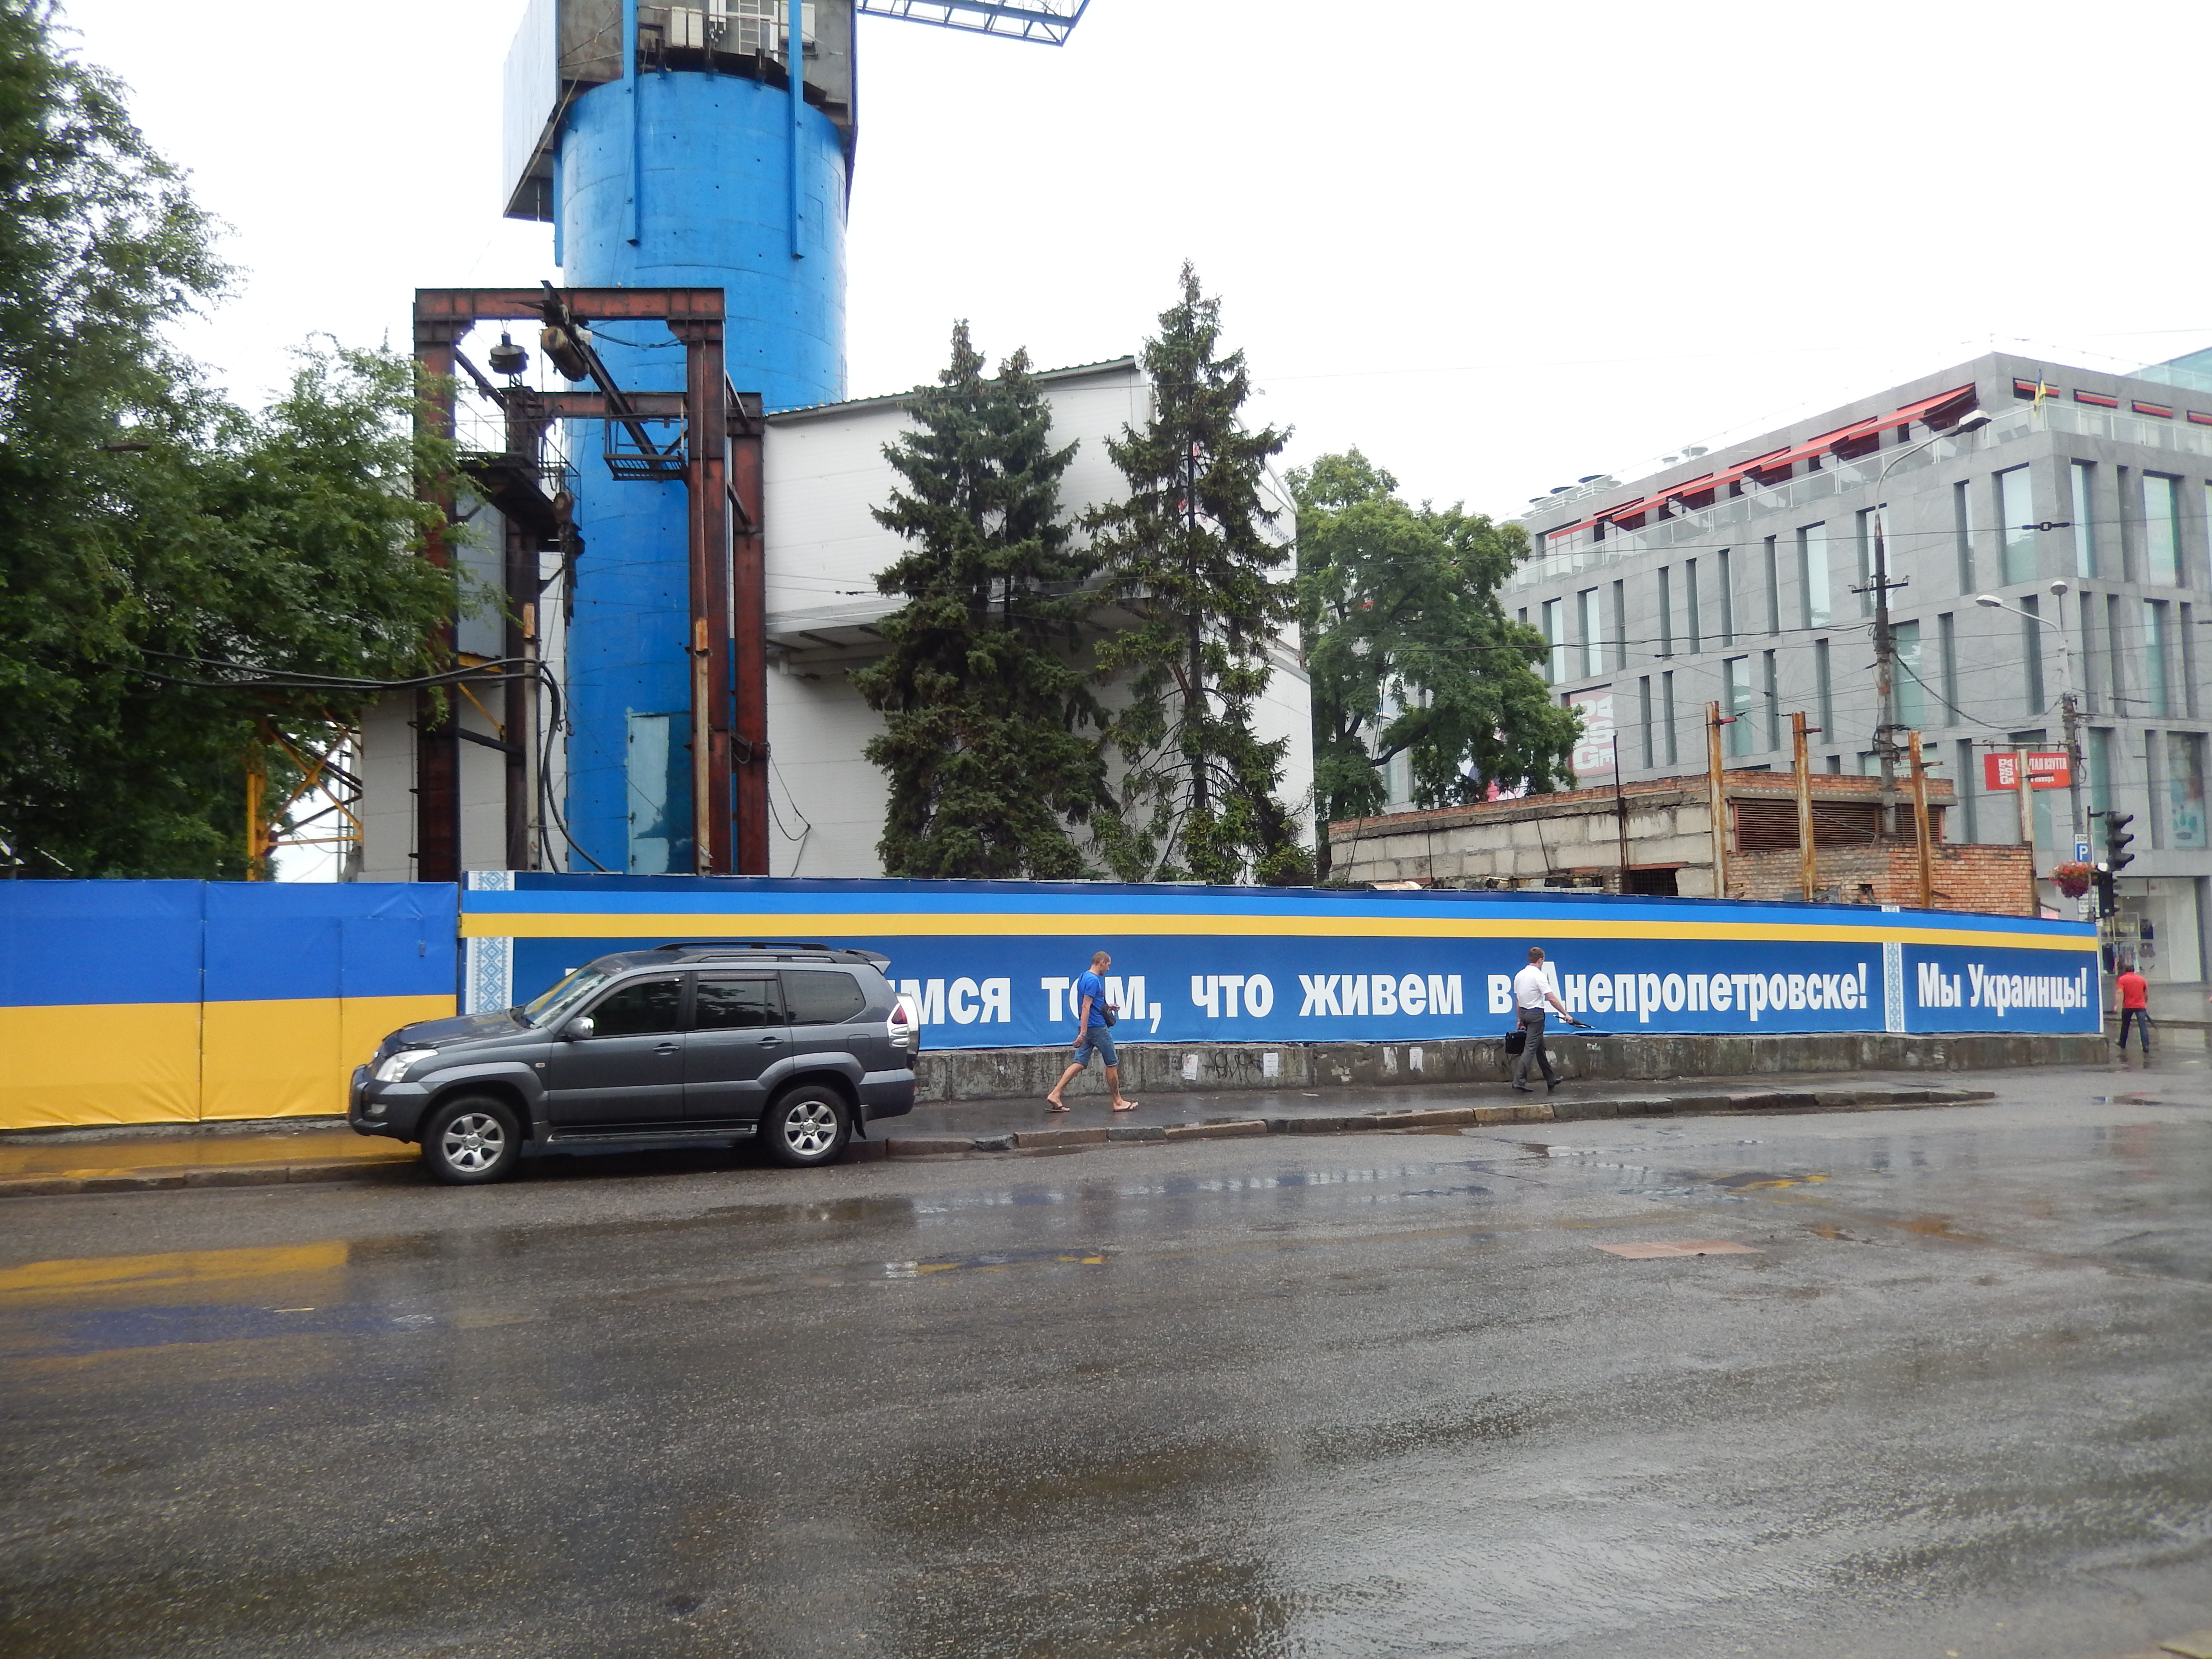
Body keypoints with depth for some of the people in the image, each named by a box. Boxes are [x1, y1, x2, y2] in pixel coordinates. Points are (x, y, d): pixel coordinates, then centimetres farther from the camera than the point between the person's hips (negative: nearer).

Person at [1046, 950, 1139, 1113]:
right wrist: (1083, 1033, -25)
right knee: (1112, 1064, 4)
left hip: (1087, 1029, 9)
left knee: (1080, 1063, 5)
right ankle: (1118, 1102, 12)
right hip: (1097, 1028, -9)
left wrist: (1107, 1006, 22)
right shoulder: (1094, 980, -17)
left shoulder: (1084, 978, 14)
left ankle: (1055, 1094, -5)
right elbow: (1085, 1007, -22)